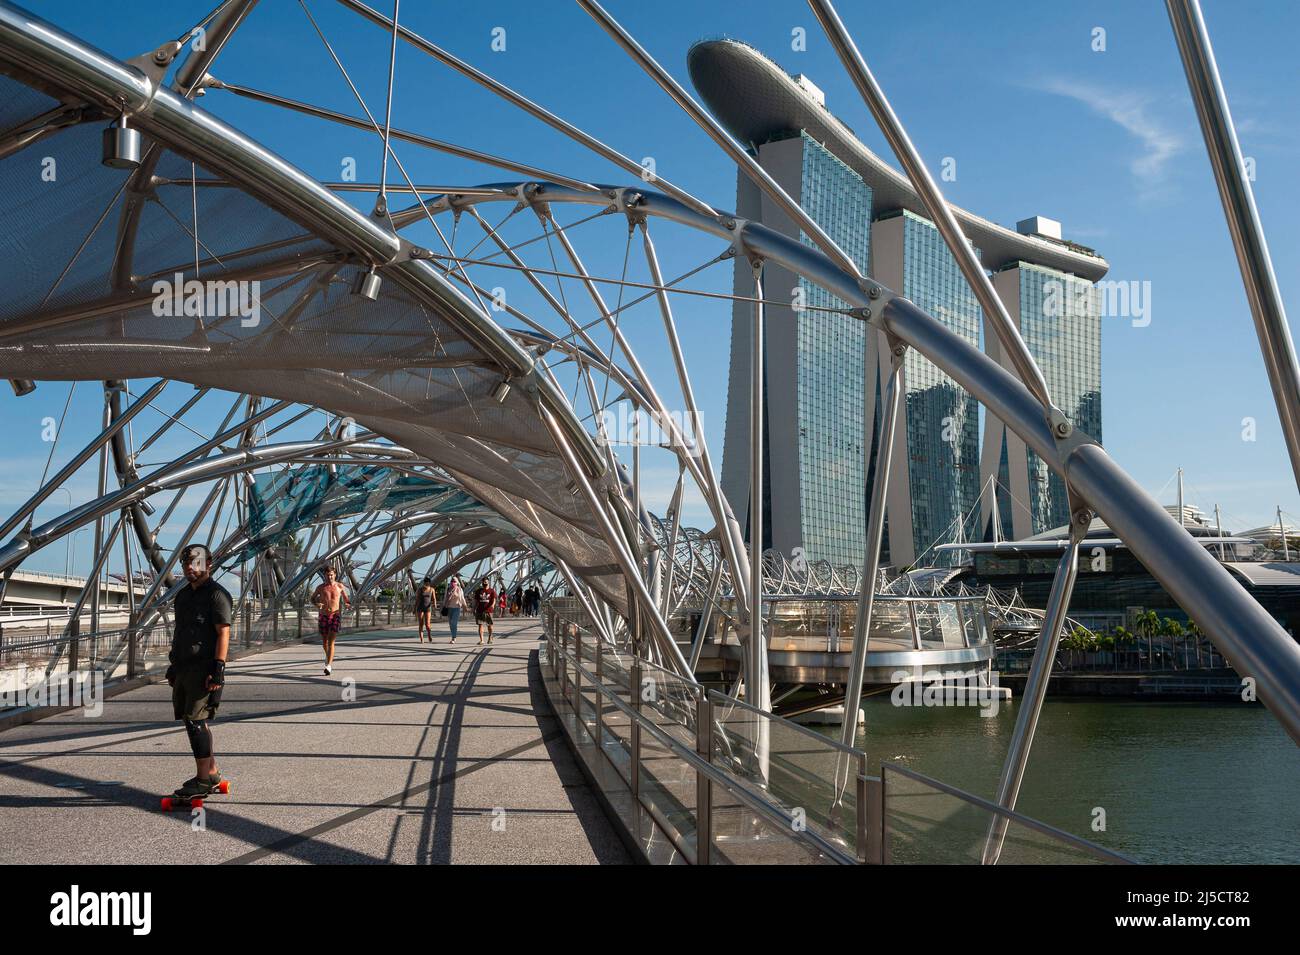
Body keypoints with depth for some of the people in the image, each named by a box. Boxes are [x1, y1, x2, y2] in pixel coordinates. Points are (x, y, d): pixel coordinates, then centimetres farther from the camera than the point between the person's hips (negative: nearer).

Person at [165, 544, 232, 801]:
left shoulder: (217, 594, -9)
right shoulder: (183, 595, 18)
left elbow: (223, 634, -15)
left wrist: (218, 669, -21)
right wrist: (173, 665, 21)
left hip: (204, 669, -9)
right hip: (184, 667, 9)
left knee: (195, 721, -12)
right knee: (195, 720, 12)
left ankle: (203, 780, -7)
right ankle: (212, 772, 22)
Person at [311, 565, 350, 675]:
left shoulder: (340, 586, 3)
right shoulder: (321, 587, 4)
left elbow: (346, 600, 15)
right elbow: (312, 598, 17)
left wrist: (347, 604, -9)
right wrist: (316, 604, -6)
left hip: (335, 616, -2)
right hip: (323, 616, 2)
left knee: (331, 642, -14)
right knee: (324, 641, 16)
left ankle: (328, 666, -21)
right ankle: (328, 657, 45)